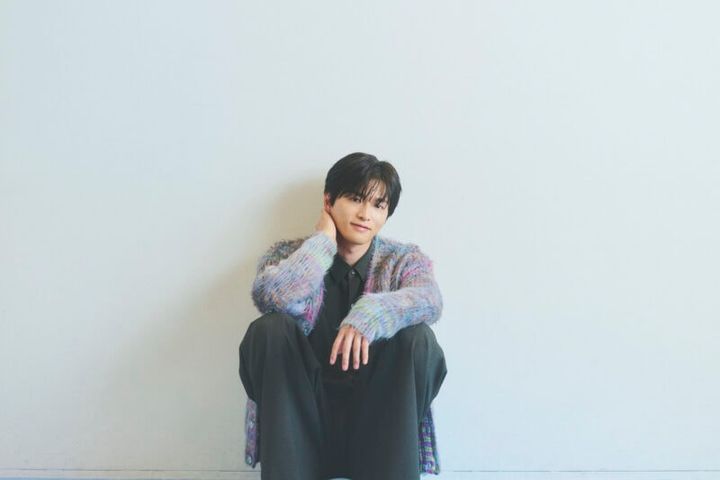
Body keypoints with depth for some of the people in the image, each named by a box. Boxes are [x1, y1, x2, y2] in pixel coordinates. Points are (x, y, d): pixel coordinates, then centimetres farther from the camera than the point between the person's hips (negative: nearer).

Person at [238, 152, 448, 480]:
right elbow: (270, 297, -22)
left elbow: (429, 300, -22)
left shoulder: (404, 260, 3)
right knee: (269, 330, -24)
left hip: (378, 415, 0)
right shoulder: (292, 256, 3)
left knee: (416, 338, -25)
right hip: (301, 414, 0)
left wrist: (370, 312, -40)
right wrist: (323, 239, -11)